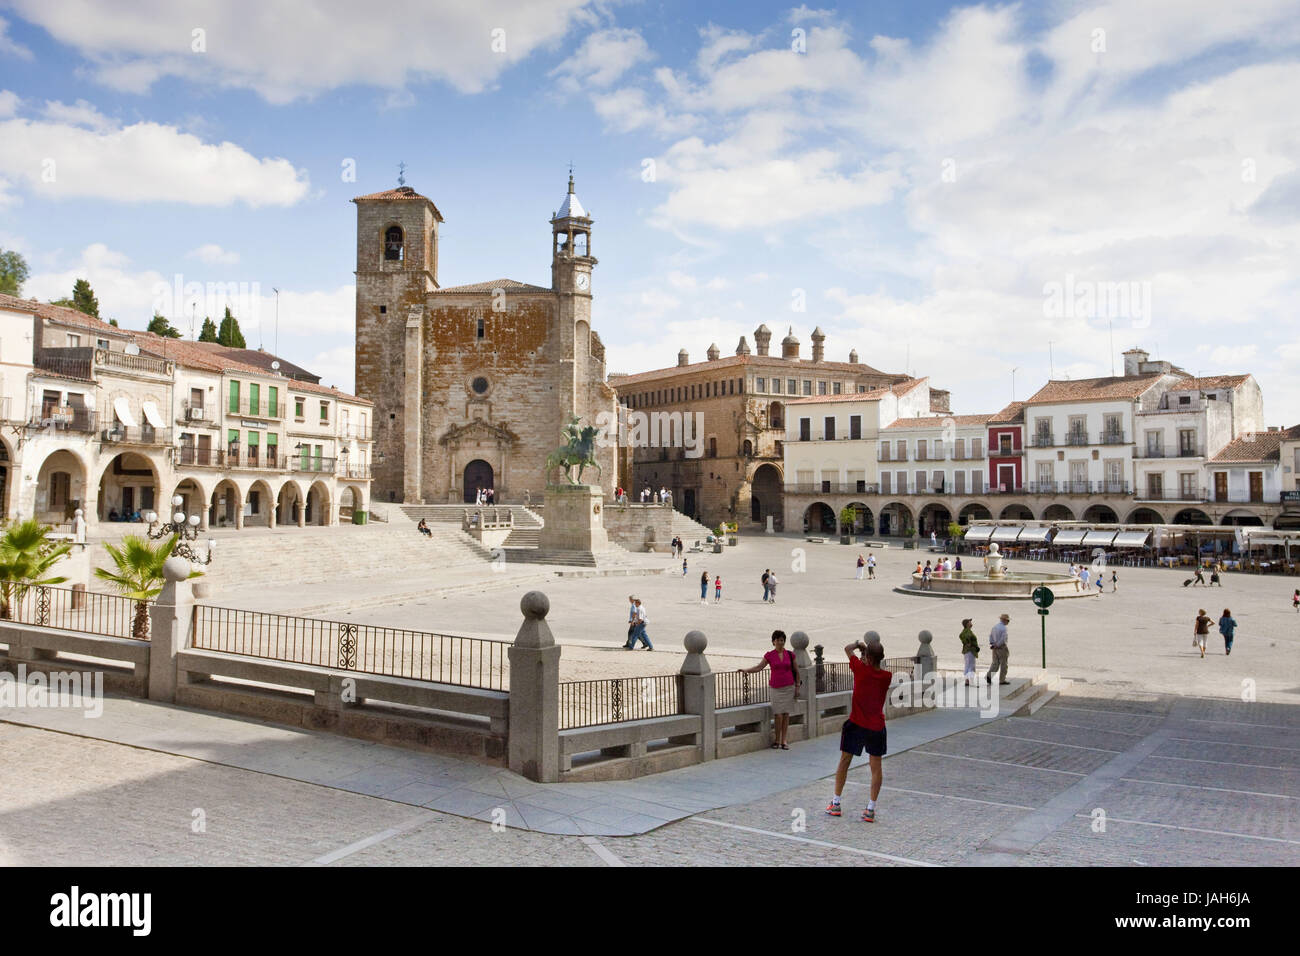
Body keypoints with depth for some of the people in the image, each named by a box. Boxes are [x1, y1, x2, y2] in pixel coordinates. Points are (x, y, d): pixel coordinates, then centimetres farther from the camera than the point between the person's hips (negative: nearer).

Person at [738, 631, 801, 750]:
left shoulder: (790, 654, 3)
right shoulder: (769, 655, 0)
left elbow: (796, 671, 9)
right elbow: (759, 667, -6)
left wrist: (797, 687, 5)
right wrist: (746, 670, -20)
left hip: (789, 687, 1)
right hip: (776, 687, -1)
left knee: (786, 713, 1)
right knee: (778, 714, -8)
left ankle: (784, 740, 8)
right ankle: (777, 740, 4)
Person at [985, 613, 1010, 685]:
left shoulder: (994, 626, 9)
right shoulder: (1003, 628, -16)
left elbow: (990, 635, 9)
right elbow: (1003, 639, -21)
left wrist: (991, 644, 4)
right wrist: (997, 645, -10)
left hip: (995, 648, 7)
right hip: (1002, 647, -7)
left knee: (995, 663, 9)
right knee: (1003, 664, 5)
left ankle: (988, 676, -7)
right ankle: (1002, 680, 10)